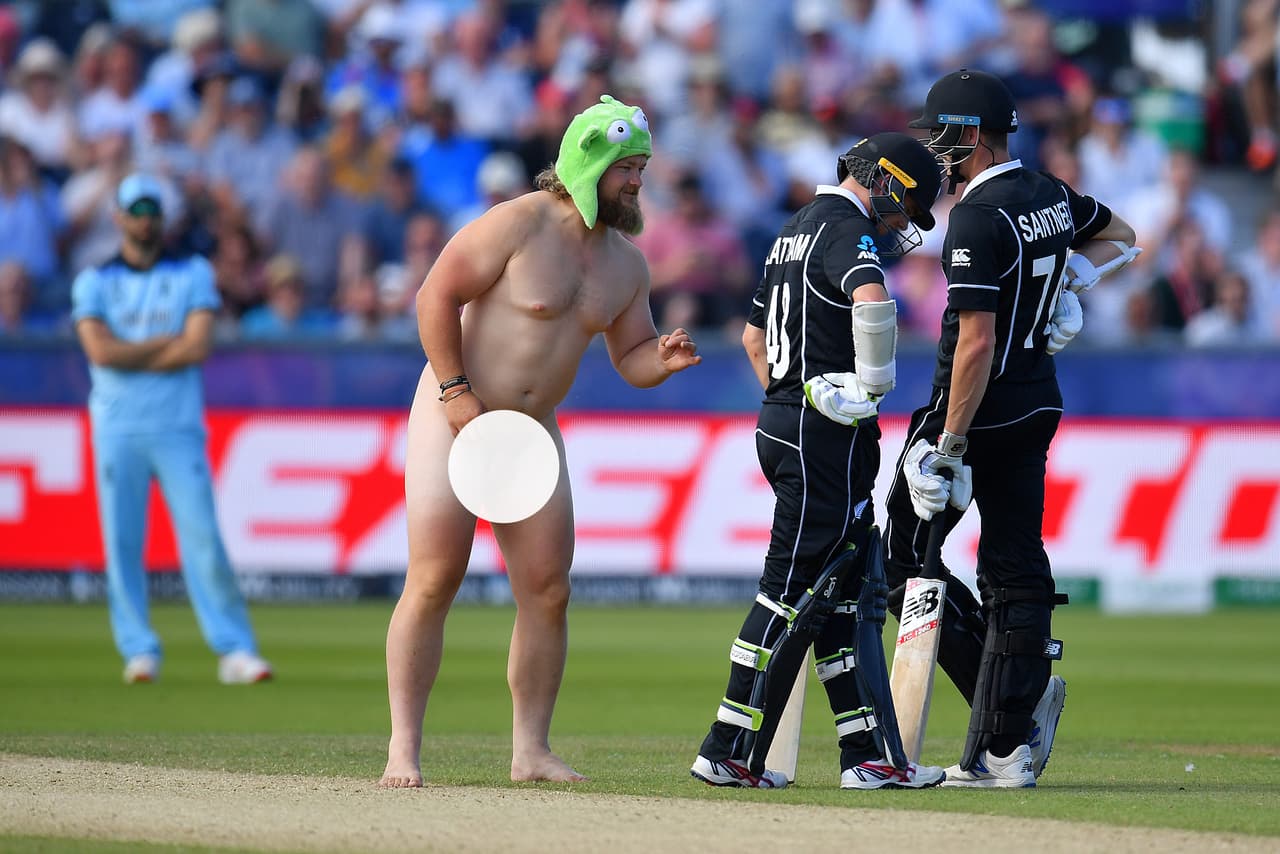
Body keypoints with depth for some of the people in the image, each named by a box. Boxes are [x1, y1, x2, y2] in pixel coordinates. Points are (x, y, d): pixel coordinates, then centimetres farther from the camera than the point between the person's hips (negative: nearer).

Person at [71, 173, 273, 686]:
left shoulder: (193, 274, 8)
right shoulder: (94, 282, 8)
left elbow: (197, 348, -6)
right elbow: (101, 351, -8)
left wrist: (129, 357, -6)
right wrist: (167, 342, -6)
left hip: (179, 427, 0)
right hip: (118, 429, 1)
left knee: (203, 537, -7)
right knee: (122, 542, -3)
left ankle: (234, 649, -6)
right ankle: (139, 652, 2)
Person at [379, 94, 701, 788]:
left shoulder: (626, 263, 7)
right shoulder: (519, 223, -14)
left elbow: (630, 359, 12)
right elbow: (437, 295, -14)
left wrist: (663, 360, -12)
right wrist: (455, 391, -18)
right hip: (454, 416, -7)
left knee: (547, 589, 1)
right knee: (433, 581, -11)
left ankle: (530, 750, 9)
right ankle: (404, 750, -8)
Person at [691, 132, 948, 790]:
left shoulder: (797, 228, 20)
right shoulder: (848, 230, -11)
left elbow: (753, 338, 29)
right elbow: (871, 299, -34)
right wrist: (874, 382, -21)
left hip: (781, 425, 10)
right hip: (827, 438, -10)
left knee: (845, 589, 10)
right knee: (791, 588, -7)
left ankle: (867, 753, 10)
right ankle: (729, 752, -7)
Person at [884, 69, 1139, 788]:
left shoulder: (979, 219, -19)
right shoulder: (1050, 195, 7)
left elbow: (976, 342, -24)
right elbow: (1122, 237, 29)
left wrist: (949, 445, -22)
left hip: (980, 408, -8)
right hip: (1040, 406, 8)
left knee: (906, 550, 3)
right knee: (1015, 568, 7)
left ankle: (1010, 694, -6)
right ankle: (1005, 749, 5)